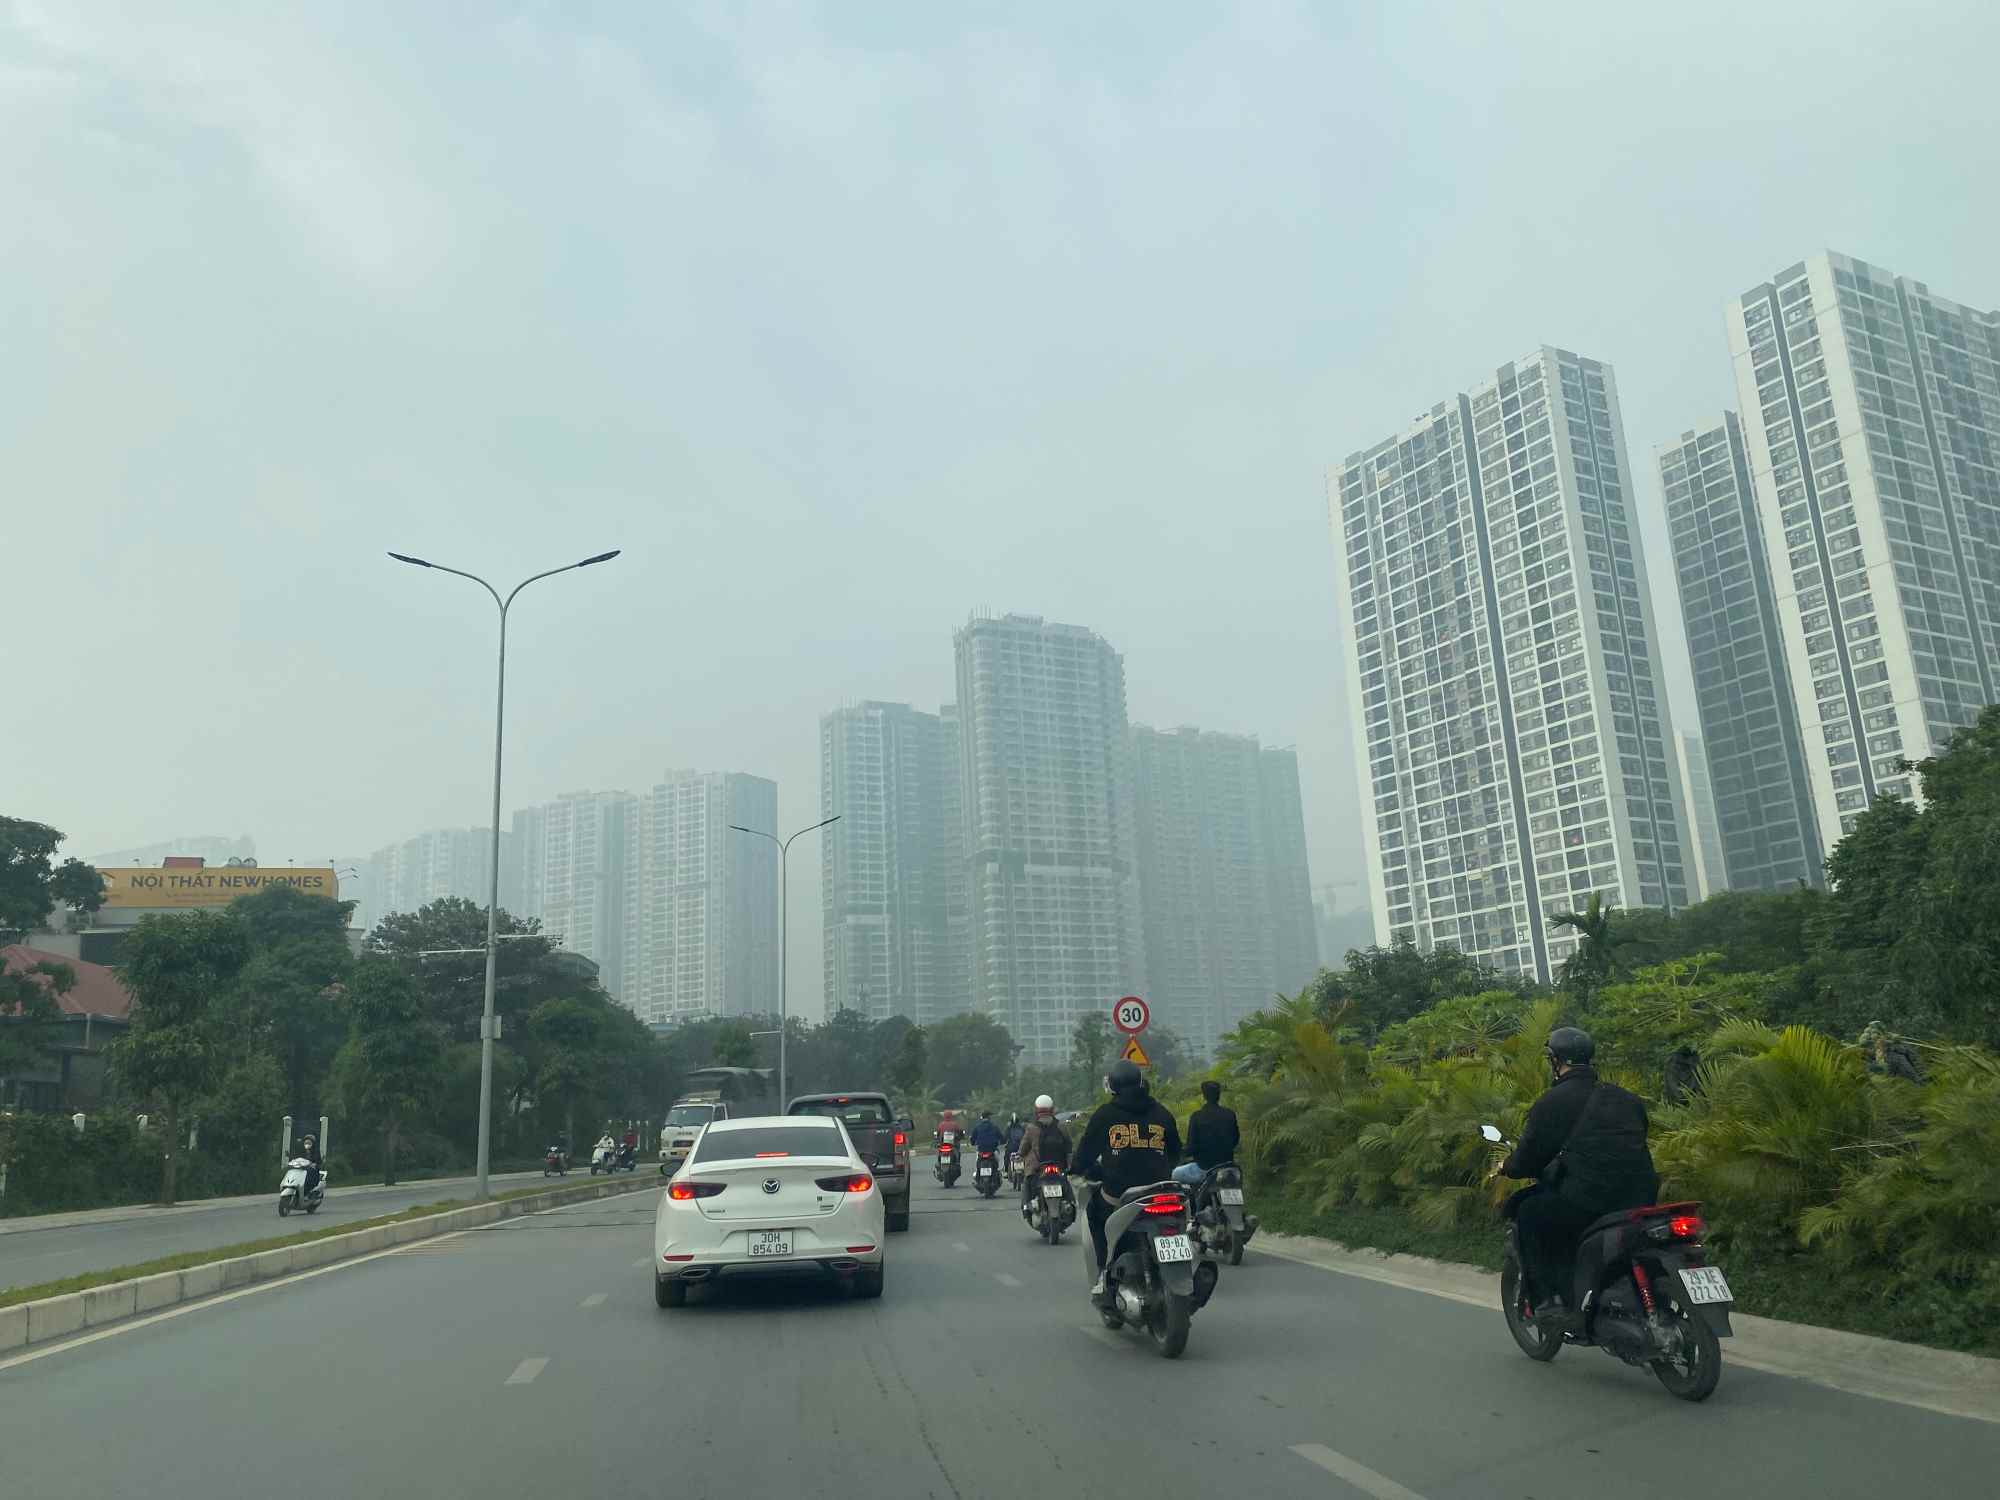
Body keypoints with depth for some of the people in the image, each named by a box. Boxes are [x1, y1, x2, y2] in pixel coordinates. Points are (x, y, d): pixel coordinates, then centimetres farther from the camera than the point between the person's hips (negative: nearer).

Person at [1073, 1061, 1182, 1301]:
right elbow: (1176, 1152, 20)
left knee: (1094, 1210, 26)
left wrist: (1081, 1169, 25)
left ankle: (1104, 1273, 13)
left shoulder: (1106, 1113, 2)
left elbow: (1086, 1149, 6)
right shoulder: (1161, 1113, 11)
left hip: (1117, 1193, -3)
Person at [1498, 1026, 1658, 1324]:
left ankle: (1546, 1297, 7)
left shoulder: (1552, 1101, -1)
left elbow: (1529, 1159, 1)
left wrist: (1506, 1168, 24)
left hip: (1589, 1198, -6)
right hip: (1642, 1197, 7)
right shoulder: (1625, 1097, 17)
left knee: (1527, 1212, 14)